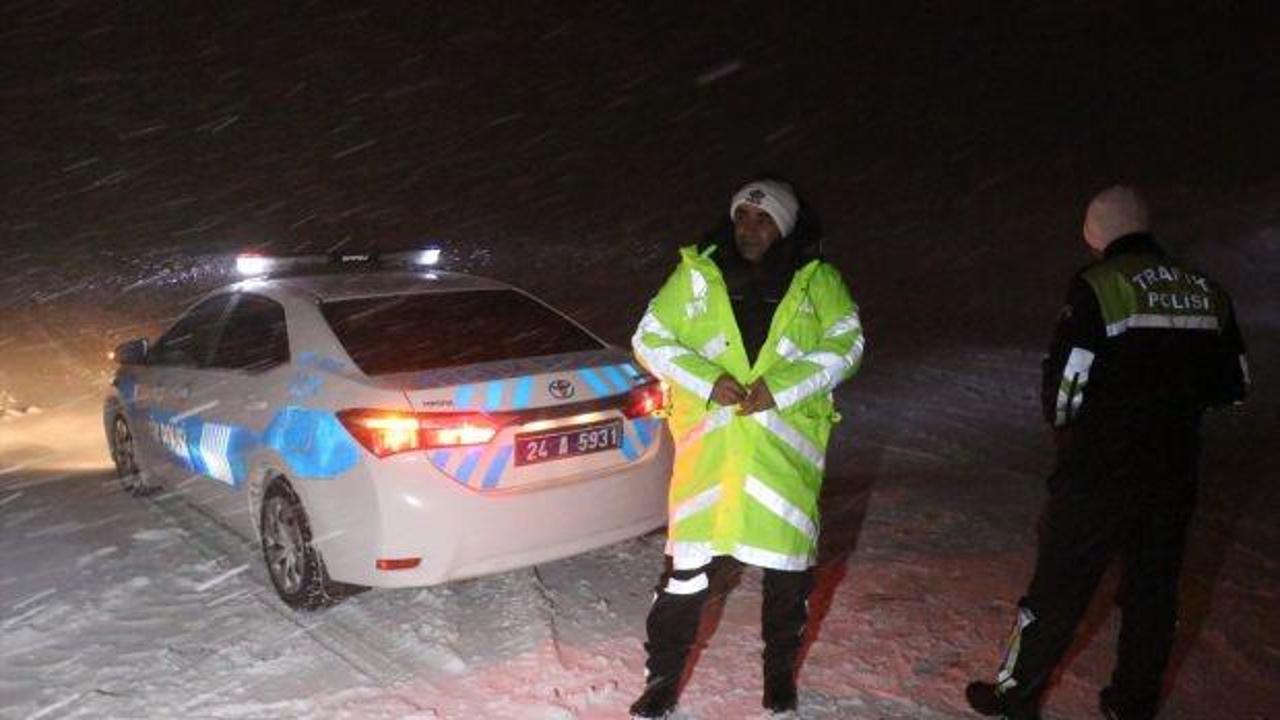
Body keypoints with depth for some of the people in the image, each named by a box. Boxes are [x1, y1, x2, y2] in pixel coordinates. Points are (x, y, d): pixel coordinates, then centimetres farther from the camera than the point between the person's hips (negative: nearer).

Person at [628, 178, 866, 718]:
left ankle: (780, 669, 34)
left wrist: (780, 388, -14)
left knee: (788, 571, 11)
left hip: (786, 455, 1)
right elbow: (650, 340, 5)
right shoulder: (696, 275, 6)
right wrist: (707, 380, -11)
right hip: (708, 448, 0)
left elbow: (846, 345, 0)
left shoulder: (818, 282, 6)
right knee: (688, 568, 0)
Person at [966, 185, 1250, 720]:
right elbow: (1233, 386, 11)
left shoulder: (1099, 286, -13)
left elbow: (1064, 384, -16)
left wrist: (1061, 423, 5)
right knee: (1153, 591, 19)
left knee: (1058, 587, 8)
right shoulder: (1207, 292, 5)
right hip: (1175, 473, 5)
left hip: (1098, 474, -5)